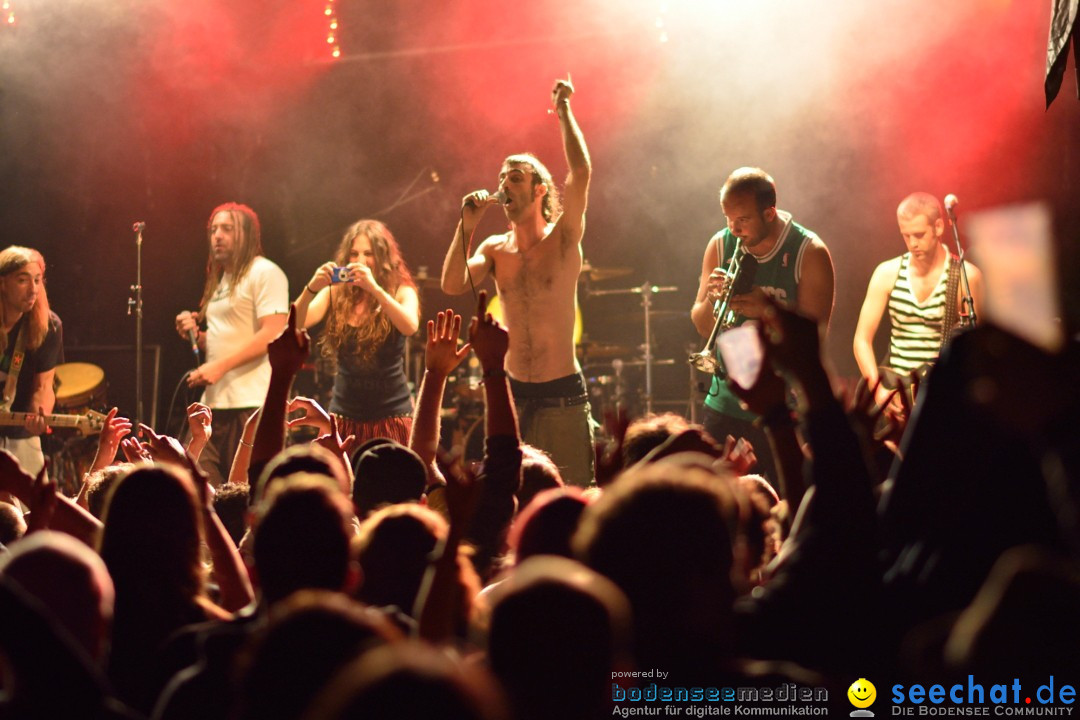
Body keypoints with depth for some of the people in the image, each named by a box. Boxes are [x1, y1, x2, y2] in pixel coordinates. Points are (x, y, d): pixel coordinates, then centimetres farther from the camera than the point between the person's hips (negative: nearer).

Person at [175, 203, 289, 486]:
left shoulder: (265, 273, -6)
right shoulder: (221, 280, 22)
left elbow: (273, 335, -16)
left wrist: (220, 366, -20)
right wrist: (196, 334, 8)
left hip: (251, 402, -9)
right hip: (214, 401, 9)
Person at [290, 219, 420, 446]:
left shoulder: (401, 292, -3)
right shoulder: (335, 294, 2)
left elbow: (411, 326, -23)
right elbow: (296, 326, -9)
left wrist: (375, 288, -32)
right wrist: (311, 289, -26)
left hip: (391, 416, -2)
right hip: (344, 416, 2)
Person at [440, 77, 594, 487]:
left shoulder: (563, 239, -3)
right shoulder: (495, 249, 8)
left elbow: (581, 172, -16)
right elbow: (452, 286, -8)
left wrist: (563, 110, -8)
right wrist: (467, 226, -12)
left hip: (563, 397, -4)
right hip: (513, 395, 4)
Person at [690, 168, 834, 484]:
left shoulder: (809, 253, -8)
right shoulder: (720, 246, 3)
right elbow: (703, 327, 6)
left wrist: (768, 310, -27)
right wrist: (711, 299, -15)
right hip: (726, 401, 3)